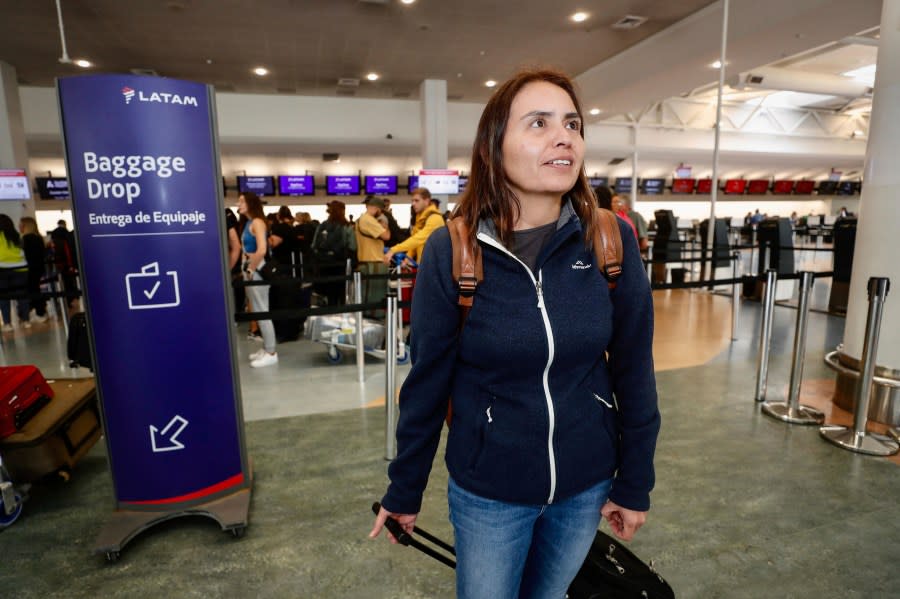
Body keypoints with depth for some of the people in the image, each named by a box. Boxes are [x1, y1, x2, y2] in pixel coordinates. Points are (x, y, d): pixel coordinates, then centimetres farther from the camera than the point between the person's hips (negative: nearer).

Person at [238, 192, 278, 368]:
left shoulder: (257, 222, -13)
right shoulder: (248, 223, 14)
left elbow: (262, 250, -25)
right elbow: (246, 249, 15)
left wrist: (251, 269, -16)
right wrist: (247, 269, 1)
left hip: (257, 270, -9)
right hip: (250, 270, 9)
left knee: (262, 312, -4)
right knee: (258, 312, 14)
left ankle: (271, 353, 4)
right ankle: (266, 348, 25)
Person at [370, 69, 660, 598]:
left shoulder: (612, 241, -11)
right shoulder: (450, 250, -17)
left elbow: (634, 370, -3)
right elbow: (427, 381, -9)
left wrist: (635, 482, 3)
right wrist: (404, 491, 0)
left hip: (587, 485, 3)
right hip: (488, 493, -2)